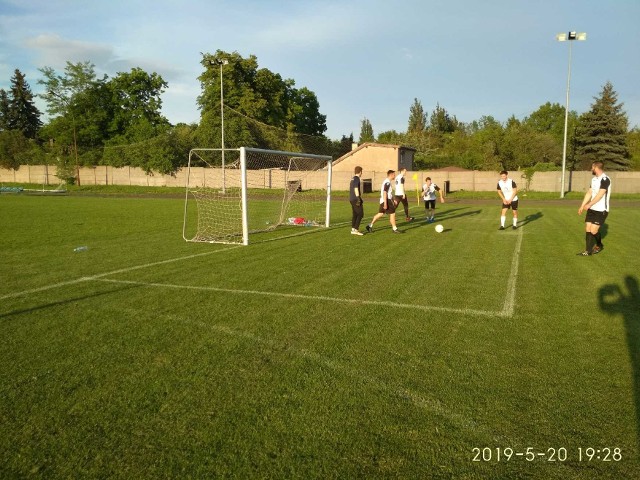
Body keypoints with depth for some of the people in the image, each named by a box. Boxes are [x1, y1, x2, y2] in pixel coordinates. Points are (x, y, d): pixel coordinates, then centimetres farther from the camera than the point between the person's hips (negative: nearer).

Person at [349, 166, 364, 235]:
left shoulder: (352, 179, 16)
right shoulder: (356, 179, -11)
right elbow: (356, 189, -19)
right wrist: (358, 198, -20)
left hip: (351, 199, 9)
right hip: (355, 199, -9)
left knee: (354, 214, 12)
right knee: (360, 214, -6)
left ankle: (353, 229, 13)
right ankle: (356, 229, -9)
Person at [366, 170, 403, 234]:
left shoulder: (387, 182, 17)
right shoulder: (387, 182, -16)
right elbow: (385, 193, -22)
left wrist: (393, 200, 30)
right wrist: (385, 204, -25)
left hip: (383, 201, 10)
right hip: (386, 200, -10)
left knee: (380, 214, 12)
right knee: (392, 214, -4)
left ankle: (370, 225, 14)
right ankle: (395, 229, 3)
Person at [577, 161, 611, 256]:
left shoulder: (605, 179, -16)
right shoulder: (594, 179, 12)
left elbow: (600, 195, -21)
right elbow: (589, 193, 13)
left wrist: (589, 205, -20)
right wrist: (582, 206, 8)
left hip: (601, 210, -8)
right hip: (592, 209, 8)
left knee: (593, 230, -10)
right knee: (587, 229, 3)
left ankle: (599, 245, 13)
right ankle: (588, 251, 12)